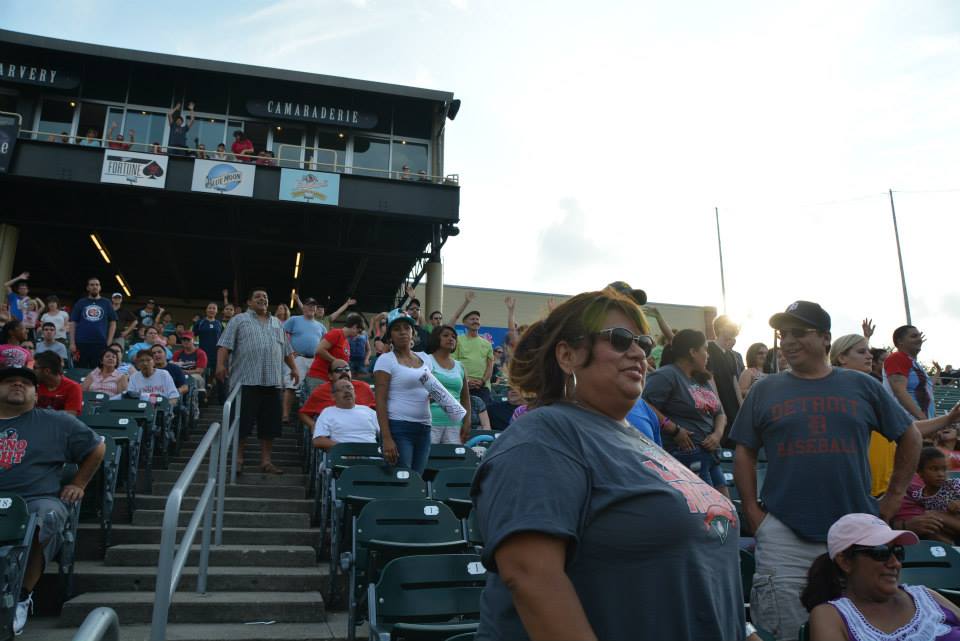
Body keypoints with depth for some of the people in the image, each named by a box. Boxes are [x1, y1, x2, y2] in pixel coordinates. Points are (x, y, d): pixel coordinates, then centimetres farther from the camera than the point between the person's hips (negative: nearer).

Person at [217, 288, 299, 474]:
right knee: (243, 422, -3)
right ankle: (238, 459, 6)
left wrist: (294, 368, 13)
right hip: (246, 381, -4)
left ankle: (266, 461, 9)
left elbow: (287, 349, 23)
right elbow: (225, 345, -2)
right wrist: (221, 364, -15)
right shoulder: (239, 320, 7)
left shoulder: (277, 324, 22)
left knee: (269, 423, 4)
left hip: (272, 381, 4)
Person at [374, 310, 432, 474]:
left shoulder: (423, 357, 13)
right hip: (398, 427, -6)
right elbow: (380, 401, -10)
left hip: (424, 428, 6)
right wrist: (386, 438, -18)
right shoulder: (386, 360, -4)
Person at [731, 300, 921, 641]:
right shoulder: (765, 390, 5)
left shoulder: (862, 386, 7)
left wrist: (895, 494, 9)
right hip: (784, 535, -1)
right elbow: (745, 451, 7)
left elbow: (909, 436, 16)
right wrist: (752, 511, -2)